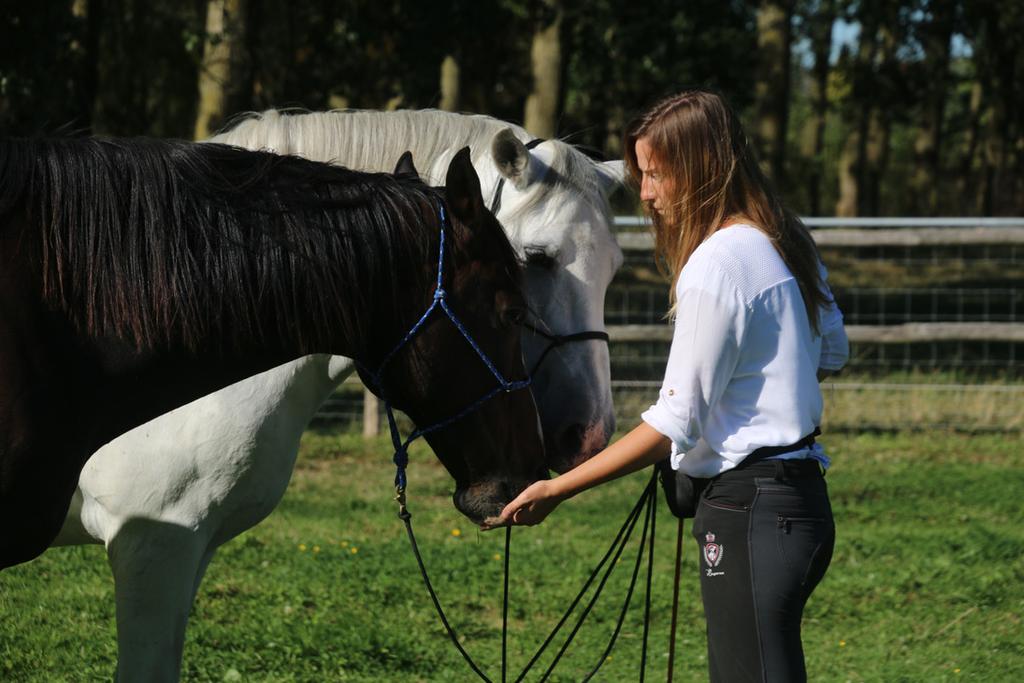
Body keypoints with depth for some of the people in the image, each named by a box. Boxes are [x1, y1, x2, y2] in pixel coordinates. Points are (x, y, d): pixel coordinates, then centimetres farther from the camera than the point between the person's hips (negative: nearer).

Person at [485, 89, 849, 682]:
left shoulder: (716, 265, -17)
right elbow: (832, 352, 29)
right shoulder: (787, 244, 12)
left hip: (752, 515, -10)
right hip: (802, 495, 10)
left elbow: (675, 424, -18)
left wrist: (557, 490, -15)